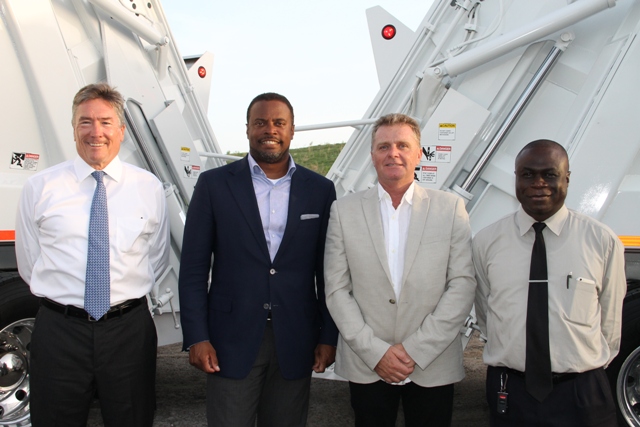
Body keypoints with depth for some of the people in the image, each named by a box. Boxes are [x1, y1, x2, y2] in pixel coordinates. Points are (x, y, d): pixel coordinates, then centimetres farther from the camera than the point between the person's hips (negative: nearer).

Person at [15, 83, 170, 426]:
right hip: (59, 331, 0)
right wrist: (64, 297, 8)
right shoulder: (39, 188, 0)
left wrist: (127, 295, 8)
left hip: (130, 331, 1)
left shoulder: (148, 188, 2)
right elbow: (28, 263, 7)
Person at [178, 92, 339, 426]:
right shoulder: (213, 184, 0)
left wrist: (328, 337, 4)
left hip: (295, 341, 2)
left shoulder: (320, 190, 4)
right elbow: (194, 268, -1)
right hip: (232, 339, -1)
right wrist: (196, 337, -6)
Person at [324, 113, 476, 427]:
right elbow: (336, 290, -1)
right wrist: (375, 352, -8)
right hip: (366, 367, 1)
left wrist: (415, 350, -10)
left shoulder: (451, 208, 0)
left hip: (433, 366, 0)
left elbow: (463, 285, -4)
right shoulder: (344, 210, 2)